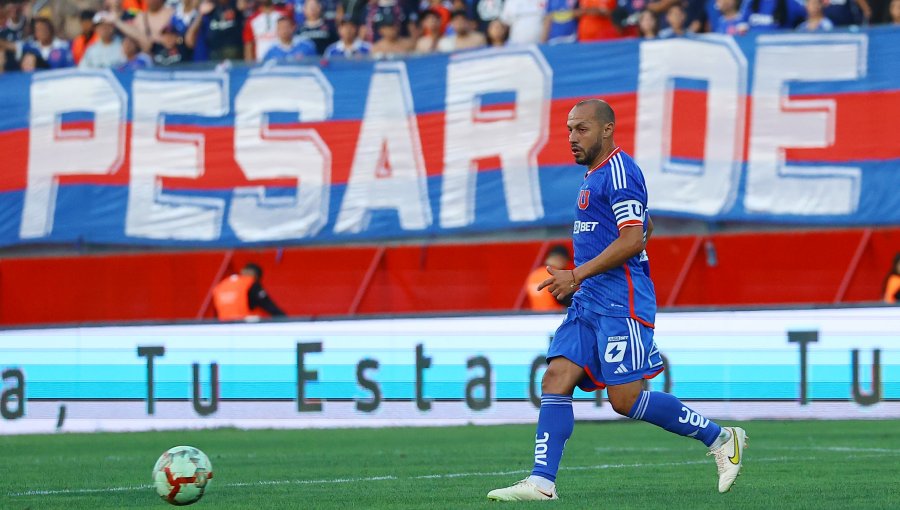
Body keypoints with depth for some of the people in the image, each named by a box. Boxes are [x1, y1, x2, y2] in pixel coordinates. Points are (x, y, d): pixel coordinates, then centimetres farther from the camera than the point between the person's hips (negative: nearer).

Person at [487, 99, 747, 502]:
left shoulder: (619, 171, -11)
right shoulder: (593, 177, 19)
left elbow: (632, 239, -20)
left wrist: (578, 275, -22)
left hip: (619, 301, -10)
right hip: (589, 301, 10)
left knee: (625, 399, -10)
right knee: (556, 380, -4)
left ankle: (721, 439, 3)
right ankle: (541, 482, -9)